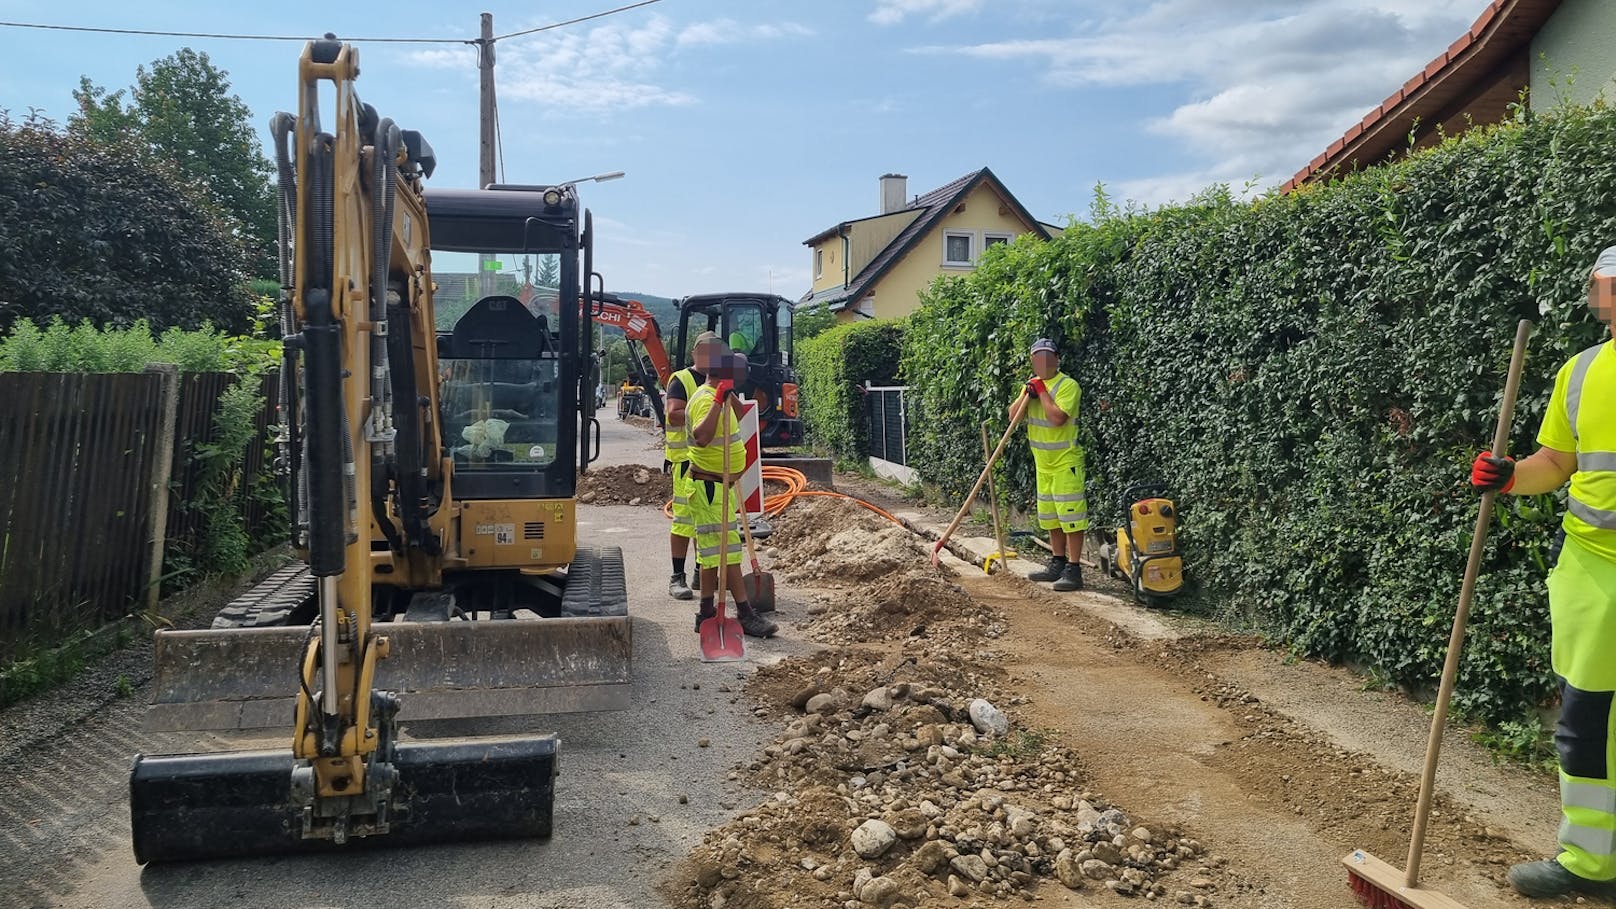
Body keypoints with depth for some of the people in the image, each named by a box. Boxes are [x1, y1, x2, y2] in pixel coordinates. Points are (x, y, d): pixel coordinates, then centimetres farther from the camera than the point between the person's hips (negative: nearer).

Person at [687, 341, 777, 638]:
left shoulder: (717, 396, 13)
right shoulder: (705, 399, -20)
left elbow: (741, 418, 29)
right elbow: (701, 437, -37)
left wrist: (730, 394, 15)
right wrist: (719, 400, -39)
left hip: (721, 484, 11)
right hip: (710, 486, -11)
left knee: (714, 550, 12)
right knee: (726, 548, -8)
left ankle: (707, 613, 18)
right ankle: (745, 614, -6)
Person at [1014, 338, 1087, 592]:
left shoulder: (1068, 385, -14)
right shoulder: (1033, 383, 10)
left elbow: (1057, 418, -26)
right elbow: (1013, 413, 5)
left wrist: (1042, 391, -17)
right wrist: (1027, 396, -11)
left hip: (1066, 461, -8)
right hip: (1043, 463, 9)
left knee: (1070, 515, -9)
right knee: (1050, 516, 15)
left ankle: (1073, 570, -7)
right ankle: (1058, 564, 25)